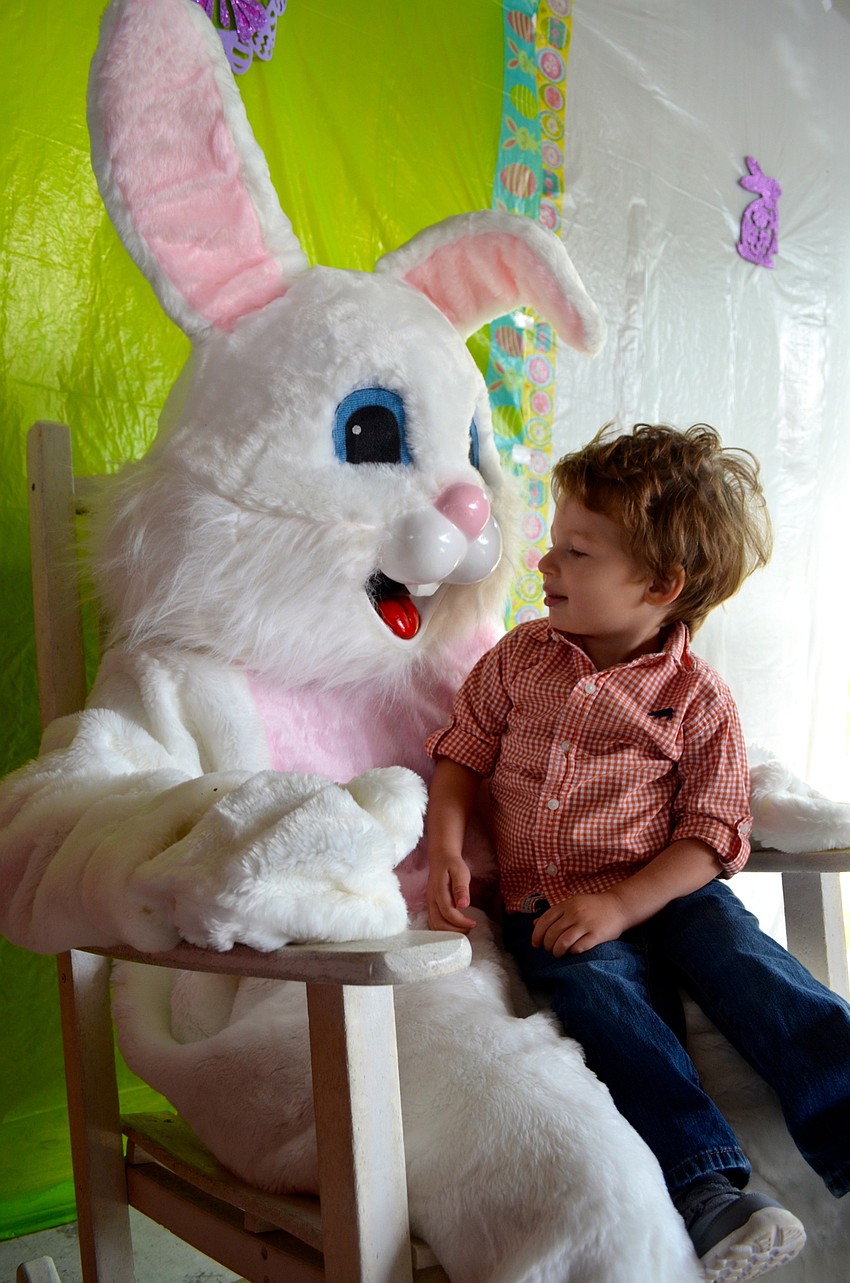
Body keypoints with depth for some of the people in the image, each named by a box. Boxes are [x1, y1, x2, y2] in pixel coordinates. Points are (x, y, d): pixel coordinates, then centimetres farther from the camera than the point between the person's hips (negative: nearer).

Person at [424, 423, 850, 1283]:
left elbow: (712, 833, -3)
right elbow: (463, 752, 16)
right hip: (544, 907, 1)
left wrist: (619, 903, -17)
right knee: (598, 988, -29)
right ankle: (709, 1190, -38)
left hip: (666, 892, 0)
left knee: (739, 958, -29)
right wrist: (446, 851, -3)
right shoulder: (521, 657, 11)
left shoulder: (697, 701, 0)